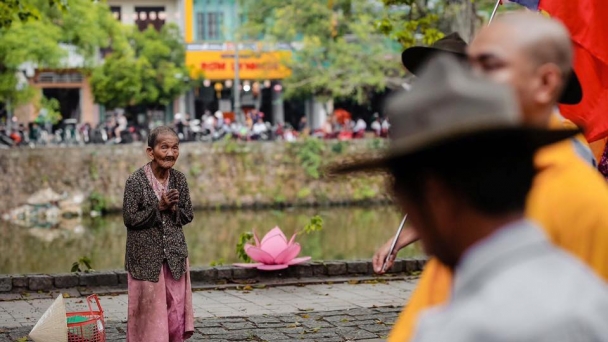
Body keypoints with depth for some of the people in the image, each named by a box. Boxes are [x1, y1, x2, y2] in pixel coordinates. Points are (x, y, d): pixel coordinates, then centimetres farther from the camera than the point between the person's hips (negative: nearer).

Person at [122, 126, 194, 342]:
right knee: (149, 310, 2)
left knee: (176, 309, 5)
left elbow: (188, 216, 8)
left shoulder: (179, 180, 2)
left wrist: (174, 209, -13)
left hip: (175, 255, 4)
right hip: (146, 256, -4)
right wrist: (159, 207, -19)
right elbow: (130, 219, -11)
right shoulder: (136, 181, -11)